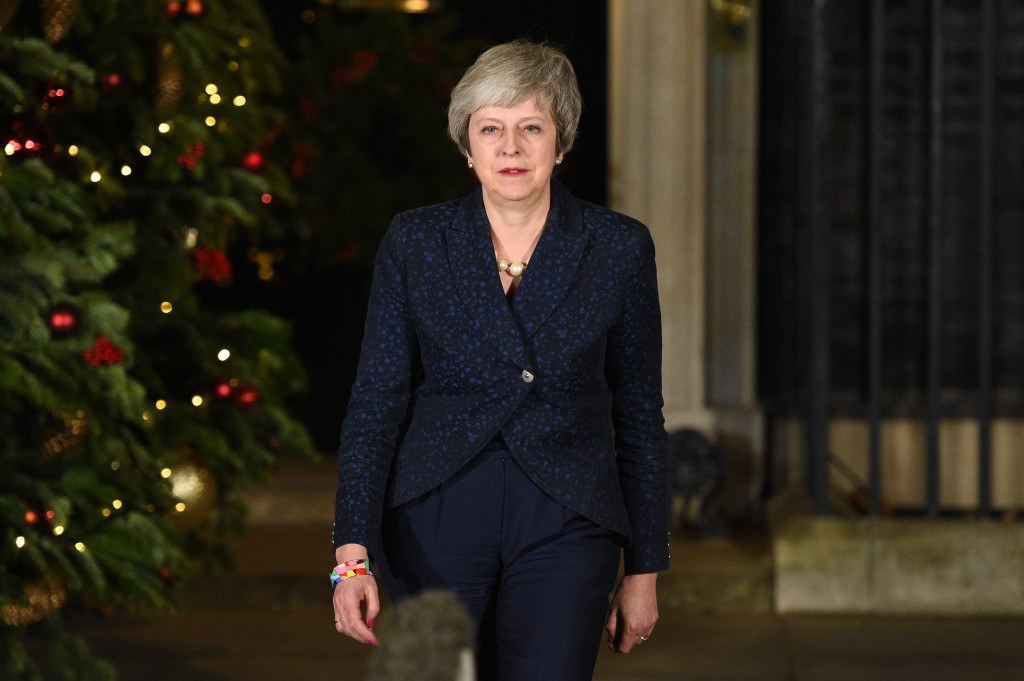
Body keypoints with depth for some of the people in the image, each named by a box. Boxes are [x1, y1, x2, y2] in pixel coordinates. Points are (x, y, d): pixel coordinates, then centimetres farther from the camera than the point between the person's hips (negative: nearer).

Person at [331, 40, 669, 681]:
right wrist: (353, 554, -10)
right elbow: (376, 403, 1)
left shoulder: (619, 247, 3)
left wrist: (644, 568, 8)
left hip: (564, 530, -1)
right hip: (436, 528, 1)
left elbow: (640, 415, 8)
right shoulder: (415, 242, 3)